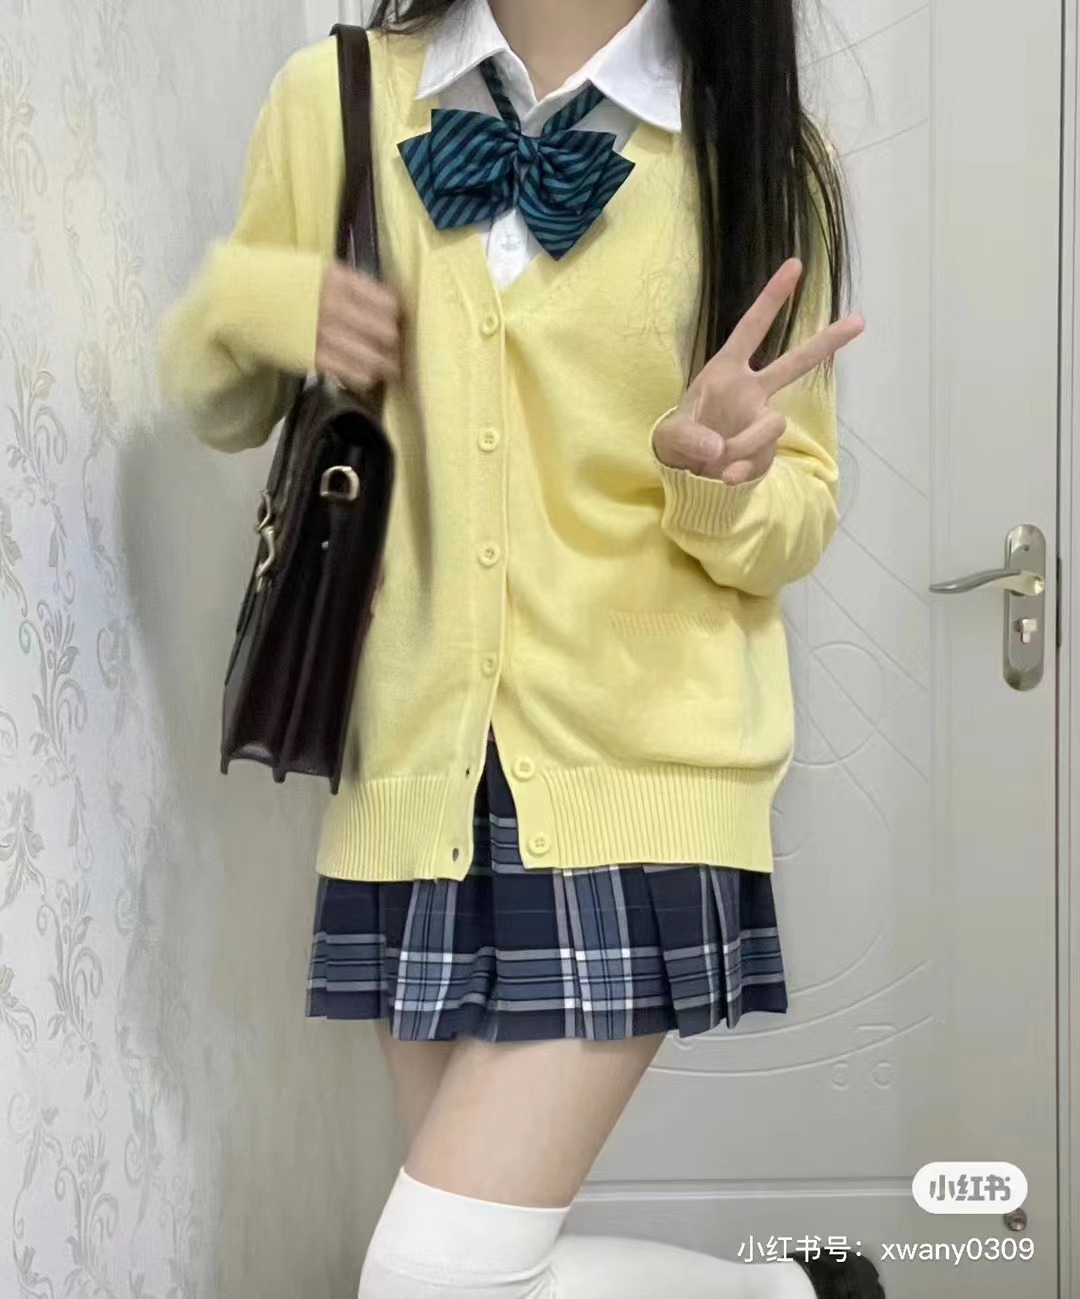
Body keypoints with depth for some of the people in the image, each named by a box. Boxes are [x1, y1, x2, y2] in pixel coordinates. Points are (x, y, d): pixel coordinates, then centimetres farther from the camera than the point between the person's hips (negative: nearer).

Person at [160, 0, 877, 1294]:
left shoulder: (759, 154, 0)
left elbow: (796, 522, 4)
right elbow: (220, 406, 16)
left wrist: (721, 477, -19)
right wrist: (244, 302, -6)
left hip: (640, 764, -3)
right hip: (420, 766, 4)